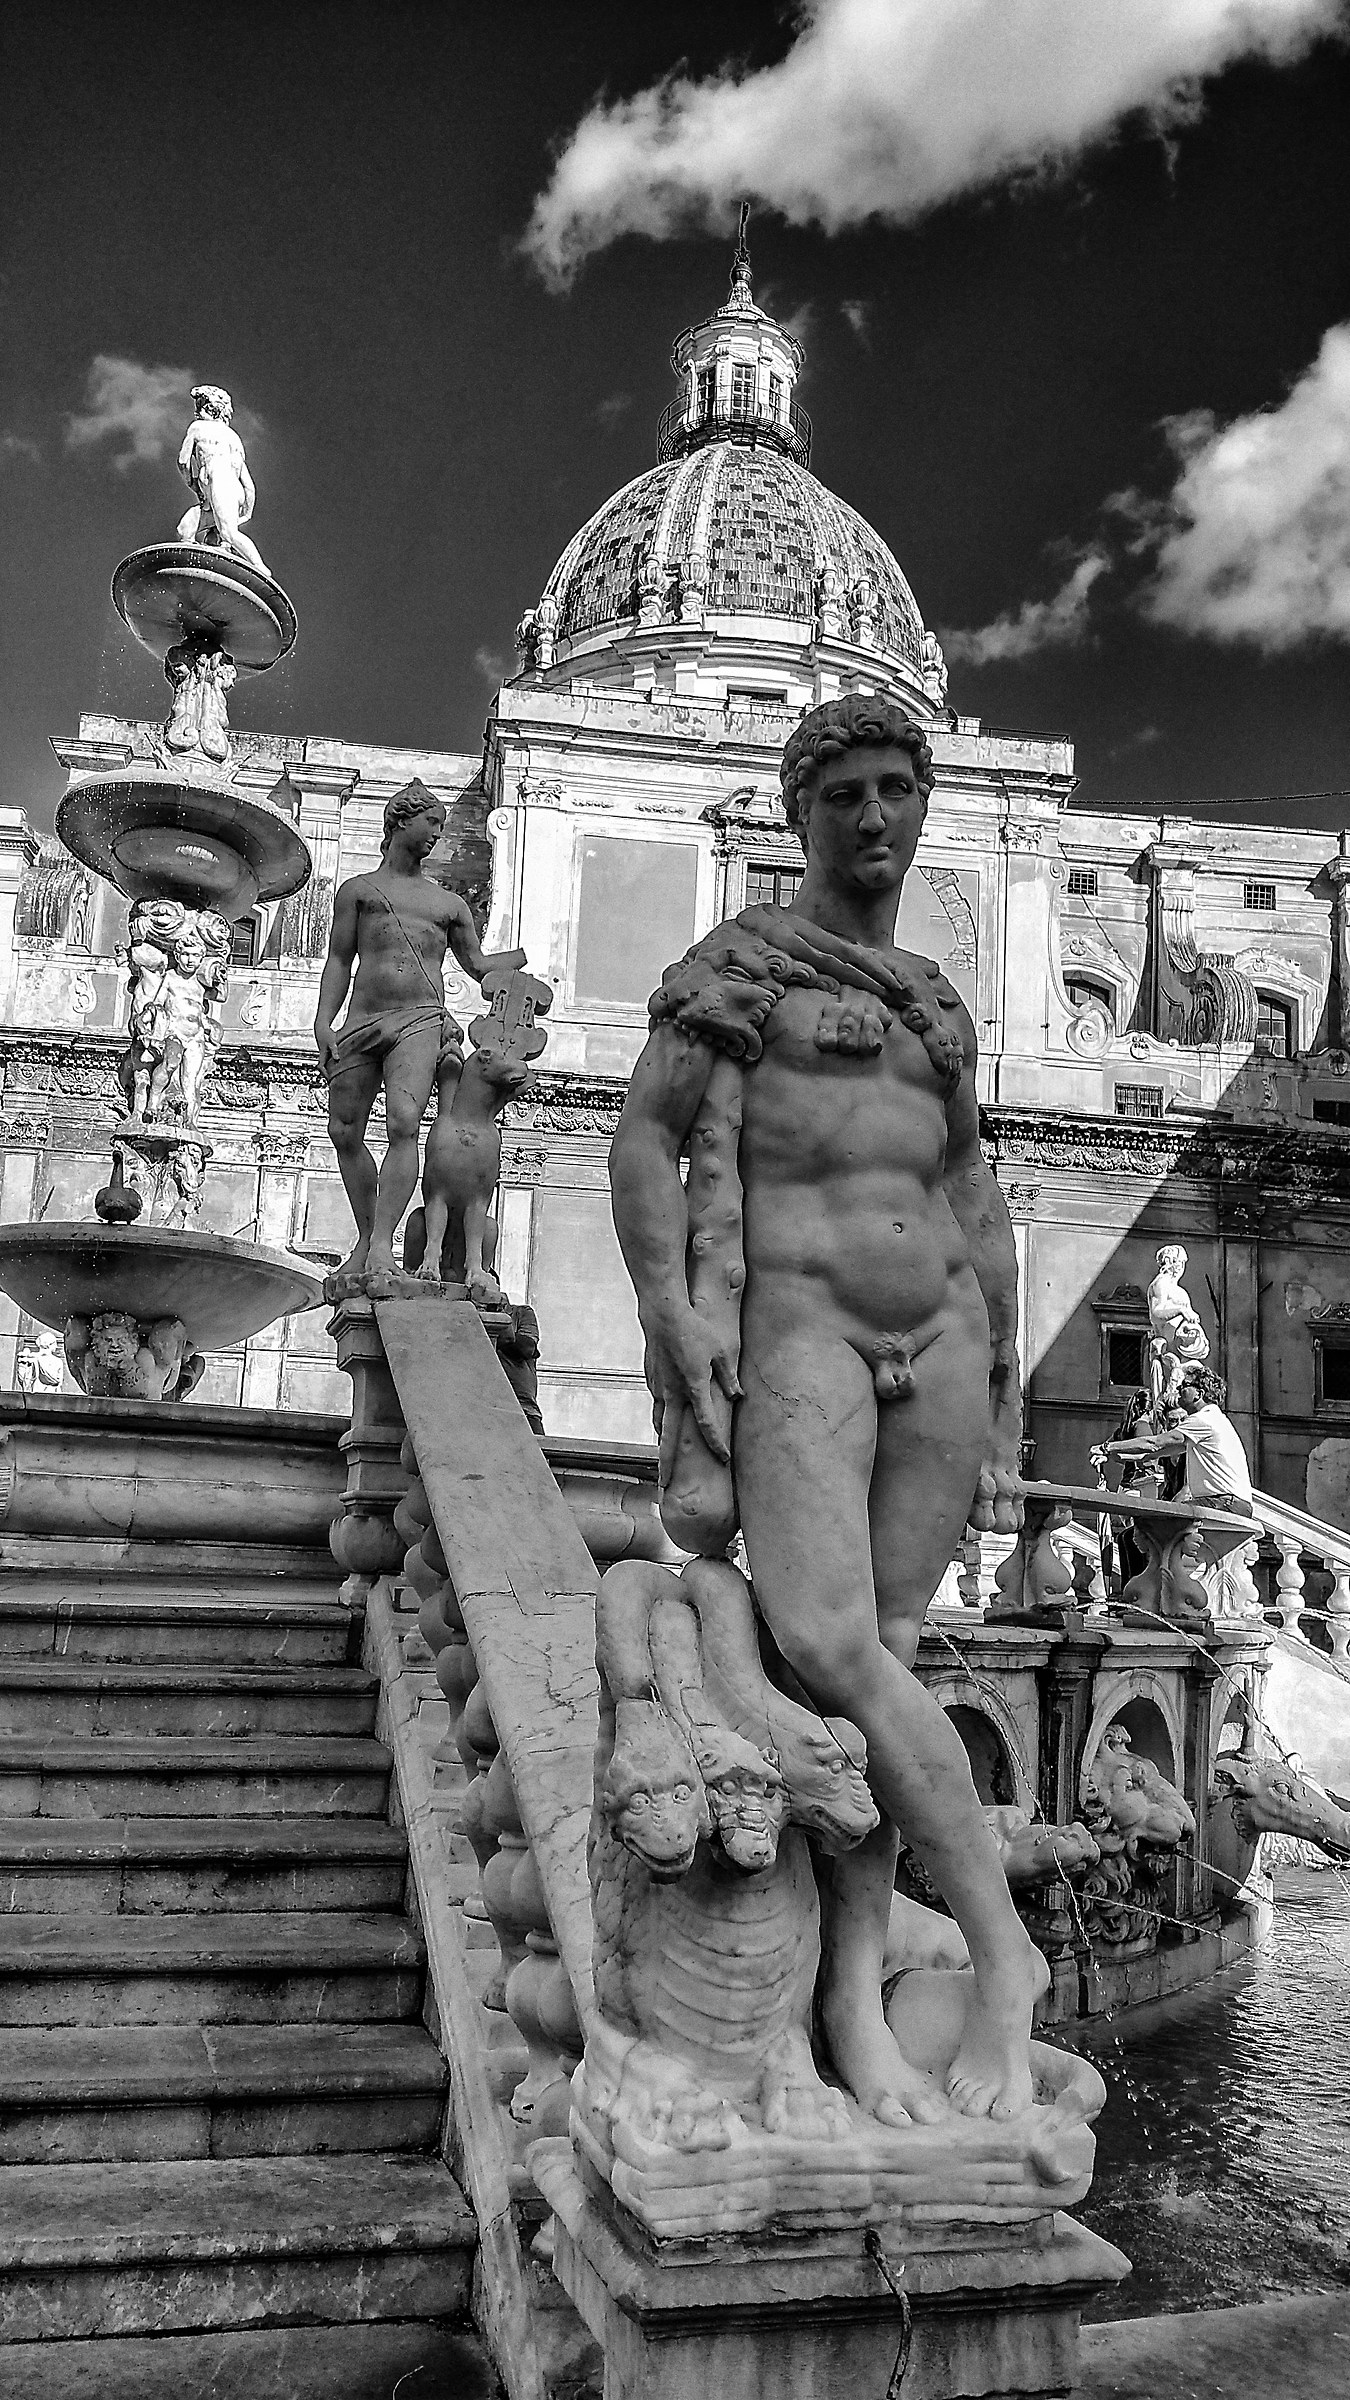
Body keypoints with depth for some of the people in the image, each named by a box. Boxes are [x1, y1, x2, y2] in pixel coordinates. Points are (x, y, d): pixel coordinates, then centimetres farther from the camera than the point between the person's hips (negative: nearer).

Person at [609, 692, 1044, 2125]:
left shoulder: (937, 1004, 21)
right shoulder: (741, 958, 6)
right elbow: (646, 1133, -4)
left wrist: (1003, 1401, 18)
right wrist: (668, 1310, -19)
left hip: (943, 1335, 5)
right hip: (797, 1327, -4)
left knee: (884, 1647, 0)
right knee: (827, 1642, -21)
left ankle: (855, 1995, 5)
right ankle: (1003, 1944, -7)